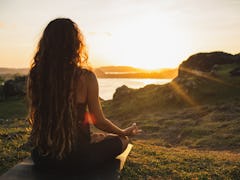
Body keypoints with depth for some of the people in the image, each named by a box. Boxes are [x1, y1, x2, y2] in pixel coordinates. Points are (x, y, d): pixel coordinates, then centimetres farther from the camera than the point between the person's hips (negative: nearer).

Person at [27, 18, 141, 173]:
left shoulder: (35, 74, -6)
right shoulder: (85, 77, -17)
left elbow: (36, 117, 7)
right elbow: (99, 121, -9)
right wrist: (125, 132, 12)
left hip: (42, 156, 5)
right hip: (74, 157, -5)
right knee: (121, 140, 20)